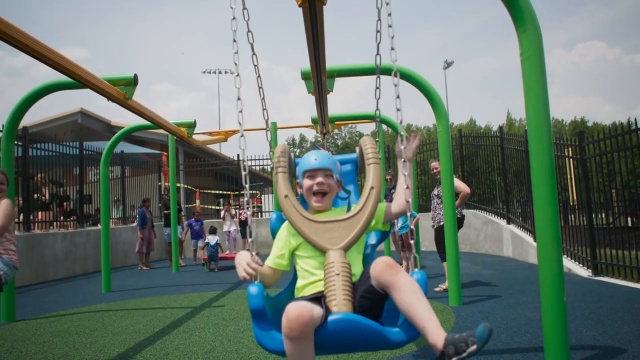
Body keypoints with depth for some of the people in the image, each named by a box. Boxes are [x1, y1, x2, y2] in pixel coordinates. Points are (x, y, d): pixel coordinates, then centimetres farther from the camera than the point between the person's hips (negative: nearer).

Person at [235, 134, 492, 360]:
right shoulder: (292, 227, 16)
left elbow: (399, 206, 13)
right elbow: (269, 277, 14)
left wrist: (404, 162, 15)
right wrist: (245, 260, -7)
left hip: (358, 296, 2)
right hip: (315, 301, -1)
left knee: (384, 265, -29)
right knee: (295, 315, -38)